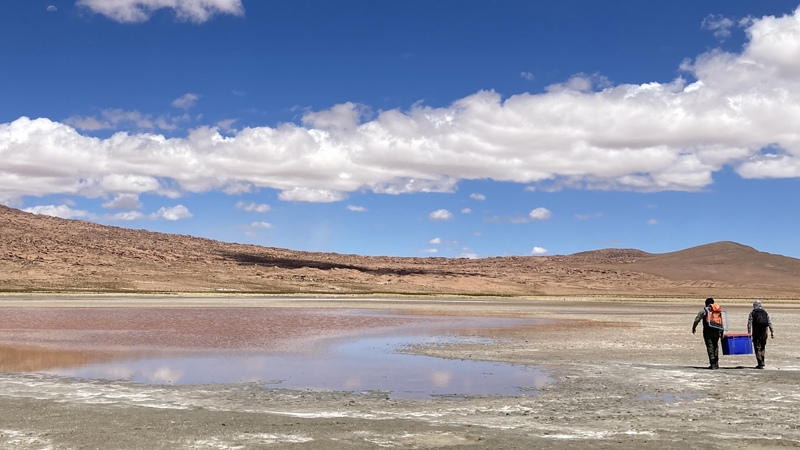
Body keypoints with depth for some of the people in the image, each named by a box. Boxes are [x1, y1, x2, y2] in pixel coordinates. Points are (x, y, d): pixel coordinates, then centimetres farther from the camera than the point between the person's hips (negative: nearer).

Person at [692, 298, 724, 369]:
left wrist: (694, 327, 6)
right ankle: (716, 363, 13)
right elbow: (721, 322, 15)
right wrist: (721, 333, 16)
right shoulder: (718, 310, 17)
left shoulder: (704, 310, 3)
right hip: (716, 330, 4)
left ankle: (713, 364, -6)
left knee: (710, 346, -1)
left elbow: (697, 319, -5)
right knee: (715, 346, 17)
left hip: (708, 330, -4)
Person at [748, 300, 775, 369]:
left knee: (757, 347, 0)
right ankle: (762, 362, 21)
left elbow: (749, 323, -8)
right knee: (763, 346, 19)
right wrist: (772, 332, 8)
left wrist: (749, 332, -8)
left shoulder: (752, 312, 1)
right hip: (764, 330, 4)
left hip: (756, 331, -4)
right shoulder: (765, 312, 11)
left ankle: (760, 364, -7)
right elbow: (769, 323, 7)